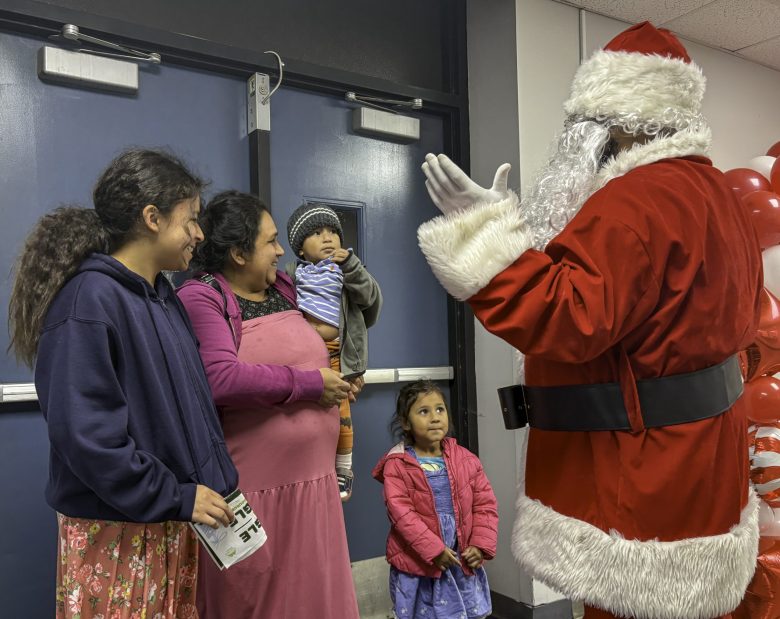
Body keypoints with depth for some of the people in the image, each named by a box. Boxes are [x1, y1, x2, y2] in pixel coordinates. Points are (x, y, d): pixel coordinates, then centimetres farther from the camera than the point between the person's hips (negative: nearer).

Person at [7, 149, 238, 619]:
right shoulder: (89, 299, -19)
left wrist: (215, 480, 8)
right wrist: (175, 498, -19)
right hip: (117, 534, -8)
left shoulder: (164, 296, 8)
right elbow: (84, 432, -24)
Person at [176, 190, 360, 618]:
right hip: (250, 489, -7)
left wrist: (337, 385, 7)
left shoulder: (284, 290, 11)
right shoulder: (202, 298, -12)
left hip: (311, 480, 7)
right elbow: (220, 380, -27)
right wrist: (309, 384, -17)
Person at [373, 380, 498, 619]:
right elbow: (401, 513, -17)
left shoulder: (466, 459, 1)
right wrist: (434, 550, -20)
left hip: (463, 562, 3)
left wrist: (481, 545, -8)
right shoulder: (397, 465, -11)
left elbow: (485, 504, 3)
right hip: (418, 565, -3)